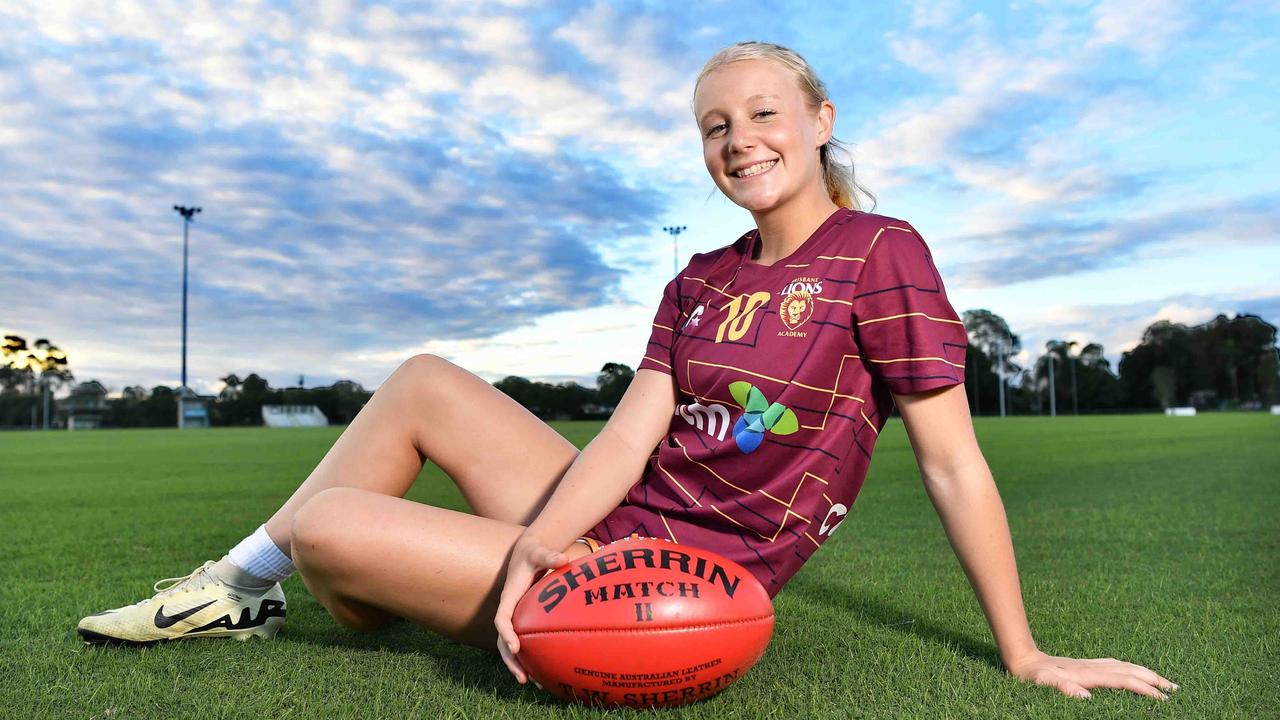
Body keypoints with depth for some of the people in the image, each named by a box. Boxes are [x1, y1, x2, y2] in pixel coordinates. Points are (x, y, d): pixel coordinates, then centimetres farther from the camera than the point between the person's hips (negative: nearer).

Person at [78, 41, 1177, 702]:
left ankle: (367, 611, 27)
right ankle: (242, 582, 20)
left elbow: (953, 462, -10)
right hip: (613, 525, 7)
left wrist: (1025, 655, -8)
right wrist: (539, 542, -19)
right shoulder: (699, 283, 10)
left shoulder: (881, 253, -10)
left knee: (325, 523, -11)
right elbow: (633, 430, -2)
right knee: (425, 381, 8)